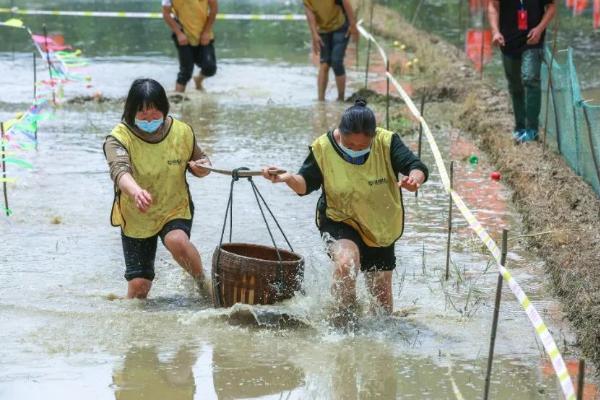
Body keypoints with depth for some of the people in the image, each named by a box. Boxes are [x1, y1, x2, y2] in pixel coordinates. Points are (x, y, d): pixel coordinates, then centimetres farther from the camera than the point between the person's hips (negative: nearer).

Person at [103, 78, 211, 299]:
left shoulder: (182, 132, -9)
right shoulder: (119, 138, -18)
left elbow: (201, 162, 10)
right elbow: (120, 170, -38)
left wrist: (202, 168, -16)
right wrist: (136, 192, -61)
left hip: (175, 209, 0)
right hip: (136, 218, 0)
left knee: (177, 241, -33)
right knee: (139, 284, -3)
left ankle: (201, 280, -6)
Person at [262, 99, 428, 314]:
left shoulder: (387, 143, -19)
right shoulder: (323, 148, -18)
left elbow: (418, 167, -24)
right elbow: (306, 184, -9)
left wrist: (414, 178, -49)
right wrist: (289, 178, -31)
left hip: (380, 227, 2)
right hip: (340, 222, -2)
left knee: (381, 292, 14)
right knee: (346, 262, -34)